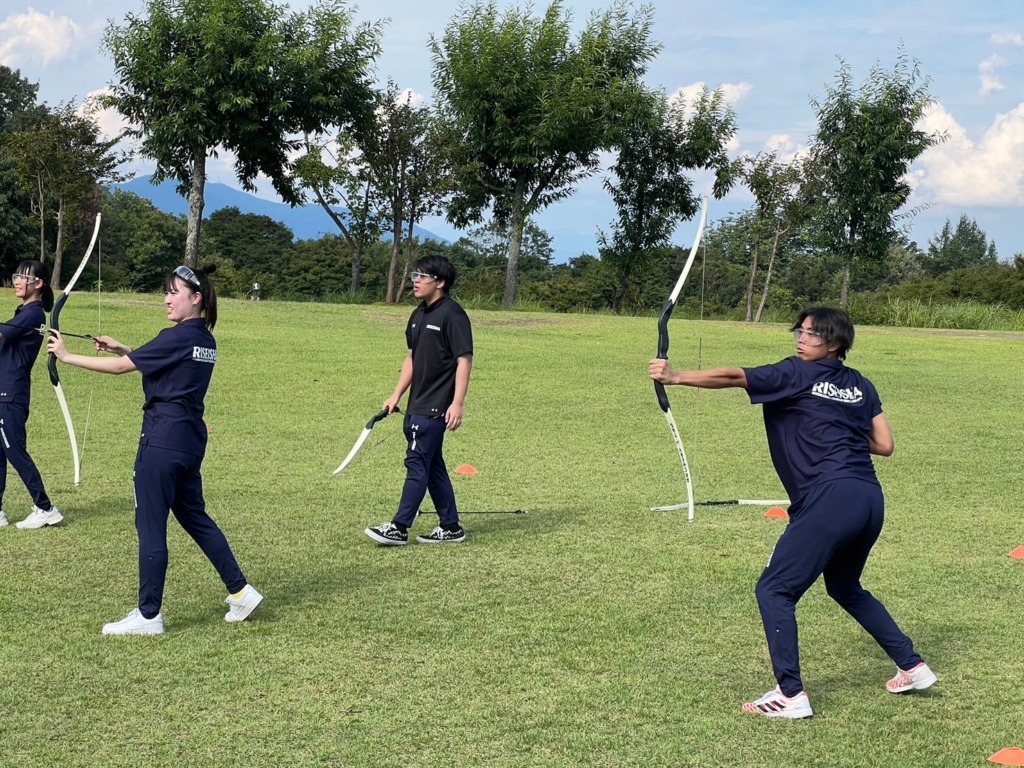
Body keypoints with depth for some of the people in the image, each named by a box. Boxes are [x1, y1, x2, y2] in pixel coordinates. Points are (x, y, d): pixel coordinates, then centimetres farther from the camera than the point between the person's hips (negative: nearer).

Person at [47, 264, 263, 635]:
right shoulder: (205, 340, 11)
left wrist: (67, 356, -5)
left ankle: (148, 615, 3)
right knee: (194, 517, 19)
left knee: (150, 526, -2)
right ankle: (240, 591, 20)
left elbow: (121, 367, -13)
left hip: (163, 440, -9)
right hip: (190, 441, 9)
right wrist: (122, 349, 14)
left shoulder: (178, 338, -15)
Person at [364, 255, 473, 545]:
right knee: (433, 466, 12)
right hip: (417, 406, 9)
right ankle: (451, 528, 19)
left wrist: (457, 403, -22)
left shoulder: (452, 315, -13)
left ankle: (399, 528, -5)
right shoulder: (418, 315, 14)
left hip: (435, 407, -9)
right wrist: (396, 395, 17)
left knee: (417, 463, -8)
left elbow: (464, 360, -16)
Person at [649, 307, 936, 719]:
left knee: (774, 590, -2)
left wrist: (677, 376, -12)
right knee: (845, 587, 29)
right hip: (870, 499, 8)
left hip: (830, 499, -8)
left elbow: (734, 376, -9)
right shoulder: (860, 386, 19)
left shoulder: (797, 374, 2)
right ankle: (913, 666, 33)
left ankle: (791, 694, -9)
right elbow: (885, 445, 17)